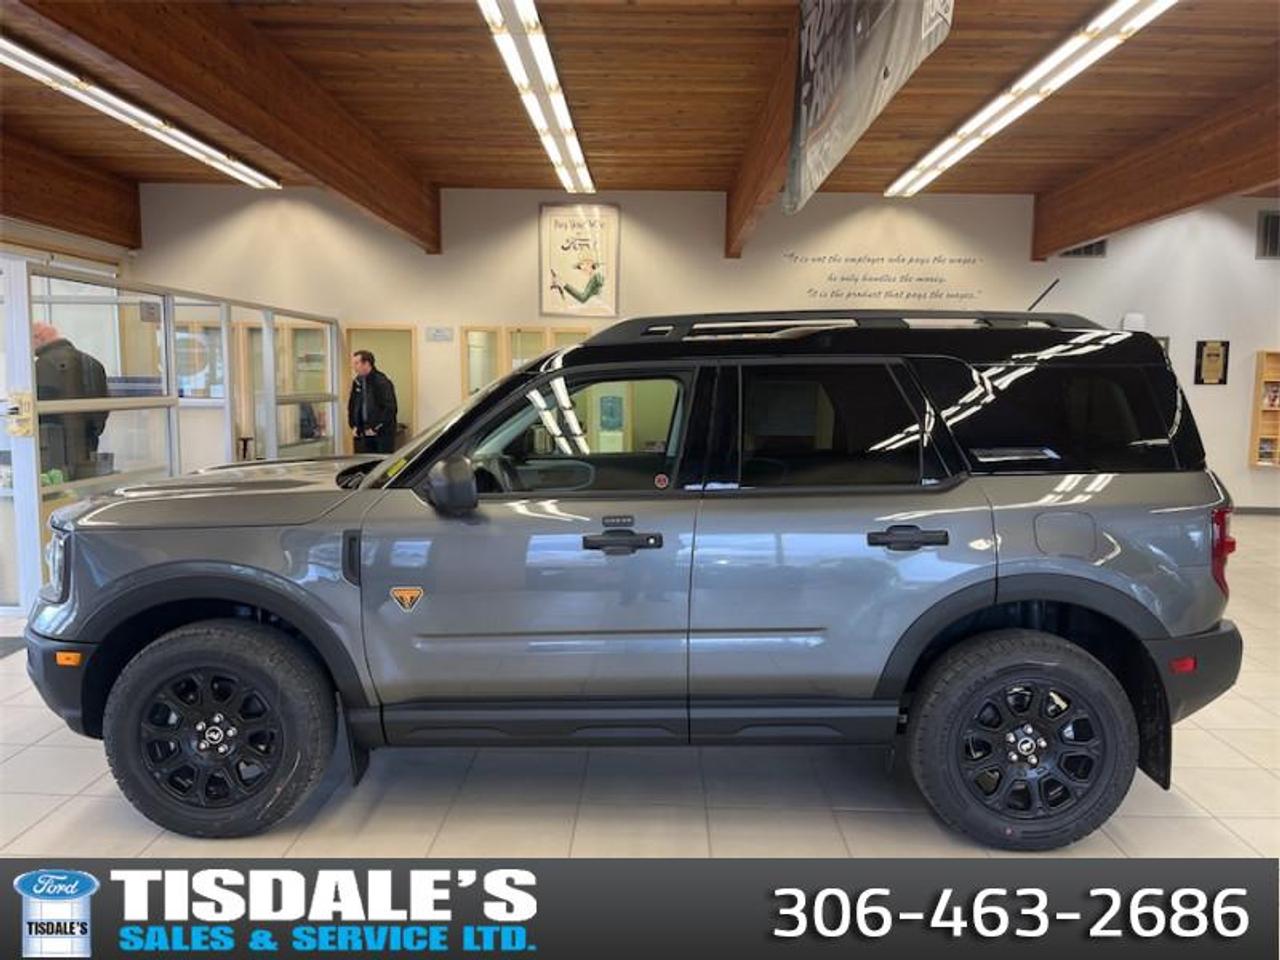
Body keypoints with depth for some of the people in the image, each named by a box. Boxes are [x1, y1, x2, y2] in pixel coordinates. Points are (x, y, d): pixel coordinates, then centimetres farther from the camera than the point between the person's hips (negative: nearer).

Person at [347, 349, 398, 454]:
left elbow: (389, 409, -16)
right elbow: (351, 406, 22)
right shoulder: (357, 382, 10)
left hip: (382, 435, -6)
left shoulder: (382, 382, -12)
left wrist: (376, 428, -14)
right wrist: (353, 426, 11)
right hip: (362, 435, 7)